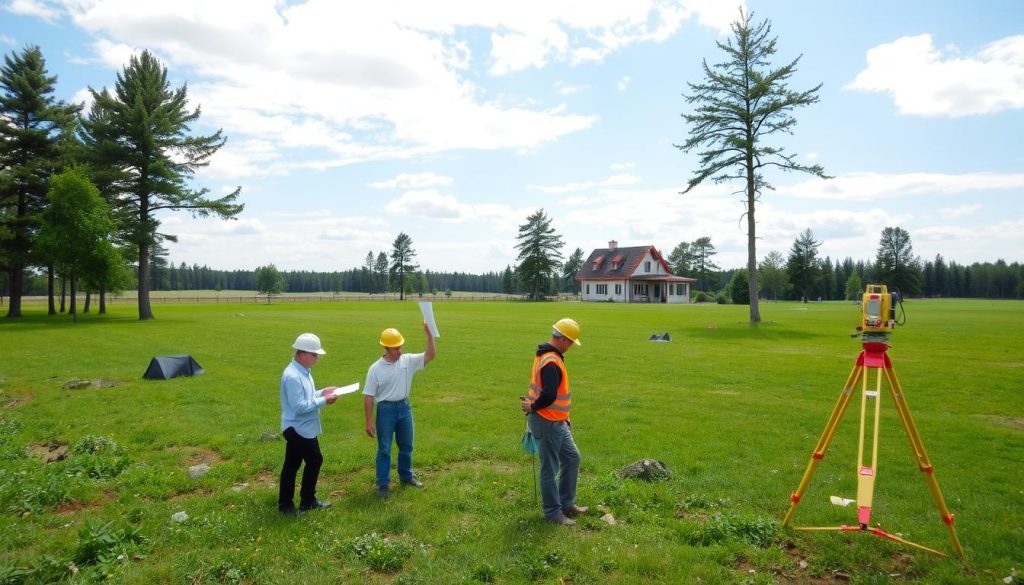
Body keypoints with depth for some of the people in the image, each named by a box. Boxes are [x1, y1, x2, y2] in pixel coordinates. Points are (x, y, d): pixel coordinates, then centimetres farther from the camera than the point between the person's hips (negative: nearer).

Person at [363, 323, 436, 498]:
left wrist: (428, 334, -24)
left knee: (406, 445, 17)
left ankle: (406, 476, 36)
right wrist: (369, 421, -11)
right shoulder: (376, 369, -11)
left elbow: (430, 355, -10)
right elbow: (368, 396, -9)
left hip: (404, 407, 4)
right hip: (386, 409, -4)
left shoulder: (408, 361, -3)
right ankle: (383, 484, 16)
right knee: (384, 449, 4)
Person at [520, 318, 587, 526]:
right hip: (547, 424, -10)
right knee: (550, 468, 3)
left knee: (572, 458, 19)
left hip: (557, 423, 10)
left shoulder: (548, 356, 10)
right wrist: (532, 408, -15)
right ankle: (553, 512, 18)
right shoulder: (551, 362, -24)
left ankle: (567, 503, 31)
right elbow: (549, 395, -34)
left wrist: (564, 416, 18)